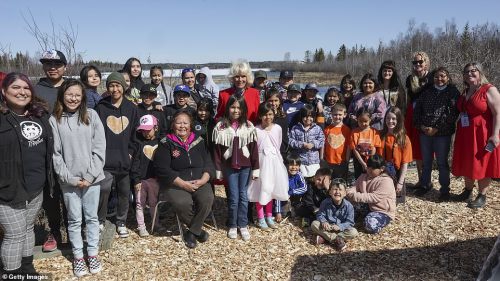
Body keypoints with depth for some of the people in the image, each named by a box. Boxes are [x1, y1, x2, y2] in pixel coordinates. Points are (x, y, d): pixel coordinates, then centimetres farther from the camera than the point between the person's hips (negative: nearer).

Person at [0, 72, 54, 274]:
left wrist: (48, 177, 14)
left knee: (28, 228, 20)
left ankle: (27, 269, 35)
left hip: (36, 188, 6)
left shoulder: (40, 114, 6)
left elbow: (49, 147, 15)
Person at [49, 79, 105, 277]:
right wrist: (70, 178, -10)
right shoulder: (54, 120, -2)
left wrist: (90, 176, -9)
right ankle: (78, 256, 25)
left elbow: (99, 148, -3)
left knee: (92, 217, 11)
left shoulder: (91, 115, -2)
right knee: (74, 220, 11)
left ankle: (93, 253, 25)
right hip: (69, 180, 0)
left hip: (92, 178, 0)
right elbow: (55, 153, -3)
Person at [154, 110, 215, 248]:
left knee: (207, 199, -28)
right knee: (183, 203, -33)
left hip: (199, 182, 3)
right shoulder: (166, 143, 1)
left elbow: (208, 164, 10)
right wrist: (183, 184, -17)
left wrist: (203, 180, -11)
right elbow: (162, 169, -8)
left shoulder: (199, 141, 12)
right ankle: (198, 229, -3)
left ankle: (192, 232, -7)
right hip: (175, 184, -2)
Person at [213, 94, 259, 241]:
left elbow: (254, 149, 0)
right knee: (233, 197, 2)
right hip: (229, 167, -1)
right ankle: (232, 226, 19)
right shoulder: (220, 127, -4)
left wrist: (255, 168, -1)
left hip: (245, 166, 1)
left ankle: (243, 225, 20)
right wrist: (218, 170, -2)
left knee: (243, 196, 8)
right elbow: (217, 150, -1)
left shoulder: (249, 126, -2)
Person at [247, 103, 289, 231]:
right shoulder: (256, 130, -10)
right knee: (260, 189, 3)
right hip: (261, 161, -3)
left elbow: (278, 146, 9)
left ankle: (269, 217, 28)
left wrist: (275, 157, 9)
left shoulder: (278, 128, -1)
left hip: (274, 161, 3)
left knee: (270, 189, 14)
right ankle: (261, 219, 17)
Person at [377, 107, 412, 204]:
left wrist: (400, 182, -10)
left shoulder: (404, 139, -7)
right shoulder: (380, 135, -1)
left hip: (396, 175, -2)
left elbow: (405, 163, -7)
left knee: (395, 200, 8)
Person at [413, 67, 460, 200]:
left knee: (442, 162, 3)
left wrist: (436, 128, -15)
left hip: (443, 133, -4)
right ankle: (425, 185, 28)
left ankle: (444, 189, 16)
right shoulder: (427, 92, 11)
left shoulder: (453, 92, -1)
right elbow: (417, 109, 10)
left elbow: (452, 113, -11)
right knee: (426, 161, 14)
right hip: (425, 132, 4)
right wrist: (421, 125, -4)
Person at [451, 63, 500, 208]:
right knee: (467, 164, 14)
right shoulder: (465, 92, 12)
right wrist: (458, 130, 14)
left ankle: (482, 196, 12)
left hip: (482, 135, -7)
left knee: (482, 164, 2)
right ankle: (468, 191, 29)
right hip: (465, 135, 7)